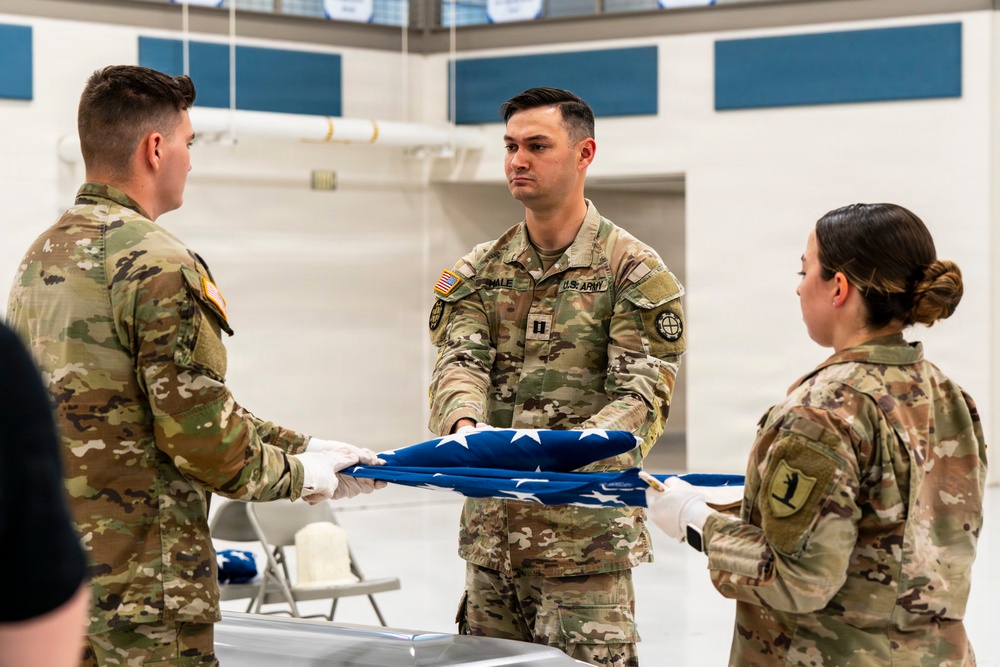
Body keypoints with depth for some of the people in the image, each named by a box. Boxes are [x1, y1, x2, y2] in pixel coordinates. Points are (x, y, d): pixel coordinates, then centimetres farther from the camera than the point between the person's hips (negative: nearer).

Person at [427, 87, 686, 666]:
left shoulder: (635, 272, -2)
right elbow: (460, 363, -2)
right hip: (490, 532, 5)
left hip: (585, 536, -5)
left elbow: (642, 396, -10)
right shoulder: (478, 271, 13)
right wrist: (465, 425, -26)